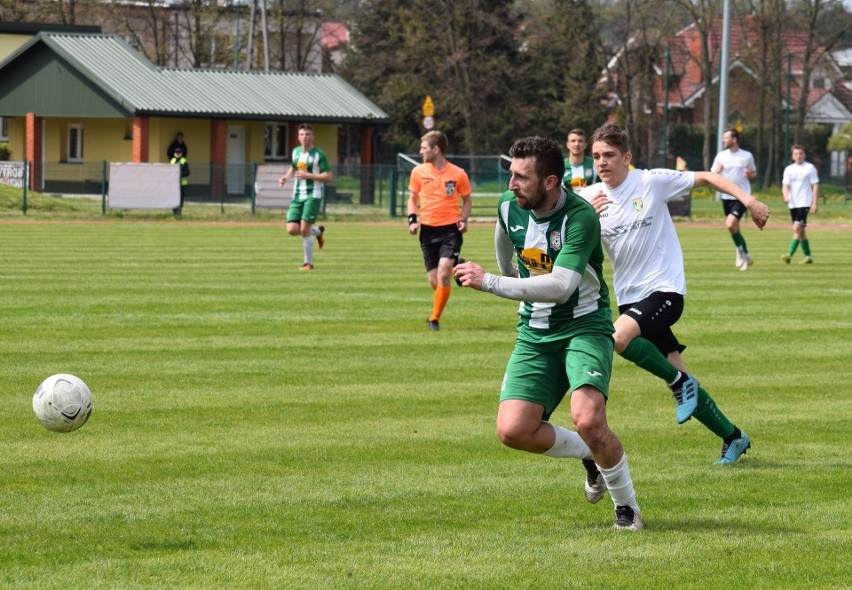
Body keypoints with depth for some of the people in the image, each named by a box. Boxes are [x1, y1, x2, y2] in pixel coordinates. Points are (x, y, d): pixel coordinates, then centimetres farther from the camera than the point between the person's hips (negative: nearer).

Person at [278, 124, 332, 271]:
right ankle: (317, 231, 25)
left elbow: (329, 177, -10)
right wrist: (286, 177, 8)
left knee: (304, 229, -14)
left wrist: (308, 175, -18)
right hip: (298, 195, 6)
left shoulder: (319, 154, -7)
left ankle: (308, 263, 2)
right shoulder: (296, 151, 11)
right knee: (292, 230, -6)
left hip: (313, 195, -6)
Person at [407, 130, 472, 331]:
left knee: (443, 275, -18)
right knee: (434, 282, 1)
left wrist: (463, 220, -6)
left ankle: (435, 319, -7)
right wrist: (412, 220, -3)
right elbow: (412, 199, 14)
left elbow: (467, 201, 11)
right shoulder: (418, 172, 3)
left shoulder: (458, 174, -3)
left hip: (450, 229, -3)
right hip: (428, 230, 3)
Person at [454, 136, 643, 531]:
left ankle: (627, 506, -2)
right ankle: (590, 456, 19)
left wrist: (490, 283, -34)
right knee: (513, 431, -10)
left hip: (584, 327, -6)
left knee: (588, 420, -27)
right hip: (535, 334, 6)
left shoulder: (580, 218, -23)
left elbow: (560, 286, -34)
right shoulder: (509, 206, -3)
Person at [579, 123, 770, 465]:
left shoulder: (651, 182, -7)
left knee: (618, 337, -32)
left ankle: (680, 382, -11)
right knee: (680, 381, 4)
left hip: (664, 289, -5)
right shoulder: (589, 199, 4)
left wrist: (747, 199, -9)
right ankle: (733, 438, 19)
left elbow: (705, 178, 0)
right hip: (629, 296, 5)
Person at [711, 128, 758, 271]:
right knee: (735, 228, 11)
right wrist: (717, 172, -17)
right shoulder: (721, 156, 4)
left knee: (730, 224, -21)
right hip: (726, 196, 4)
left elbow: (754, 173, 12)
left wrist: (750, 174, -11)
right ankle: (745, 256, 27)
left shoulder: (747, 156, -1)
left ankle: (742, 253, -3)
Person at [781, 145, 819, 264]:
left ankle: (790, 254, -25)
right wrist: (786, 196, -19)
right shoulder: (789, 169, 10)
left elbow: (815, 186, -1)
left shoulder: (810, 168, -1)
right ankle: (808, 256, 21)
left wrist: (815, 204, -8)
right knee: (800, 231, 11)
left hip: (804, 204, -5)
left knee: (797, 228, -18)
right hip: (793, 204, 5)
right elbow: (785, 186, 3)